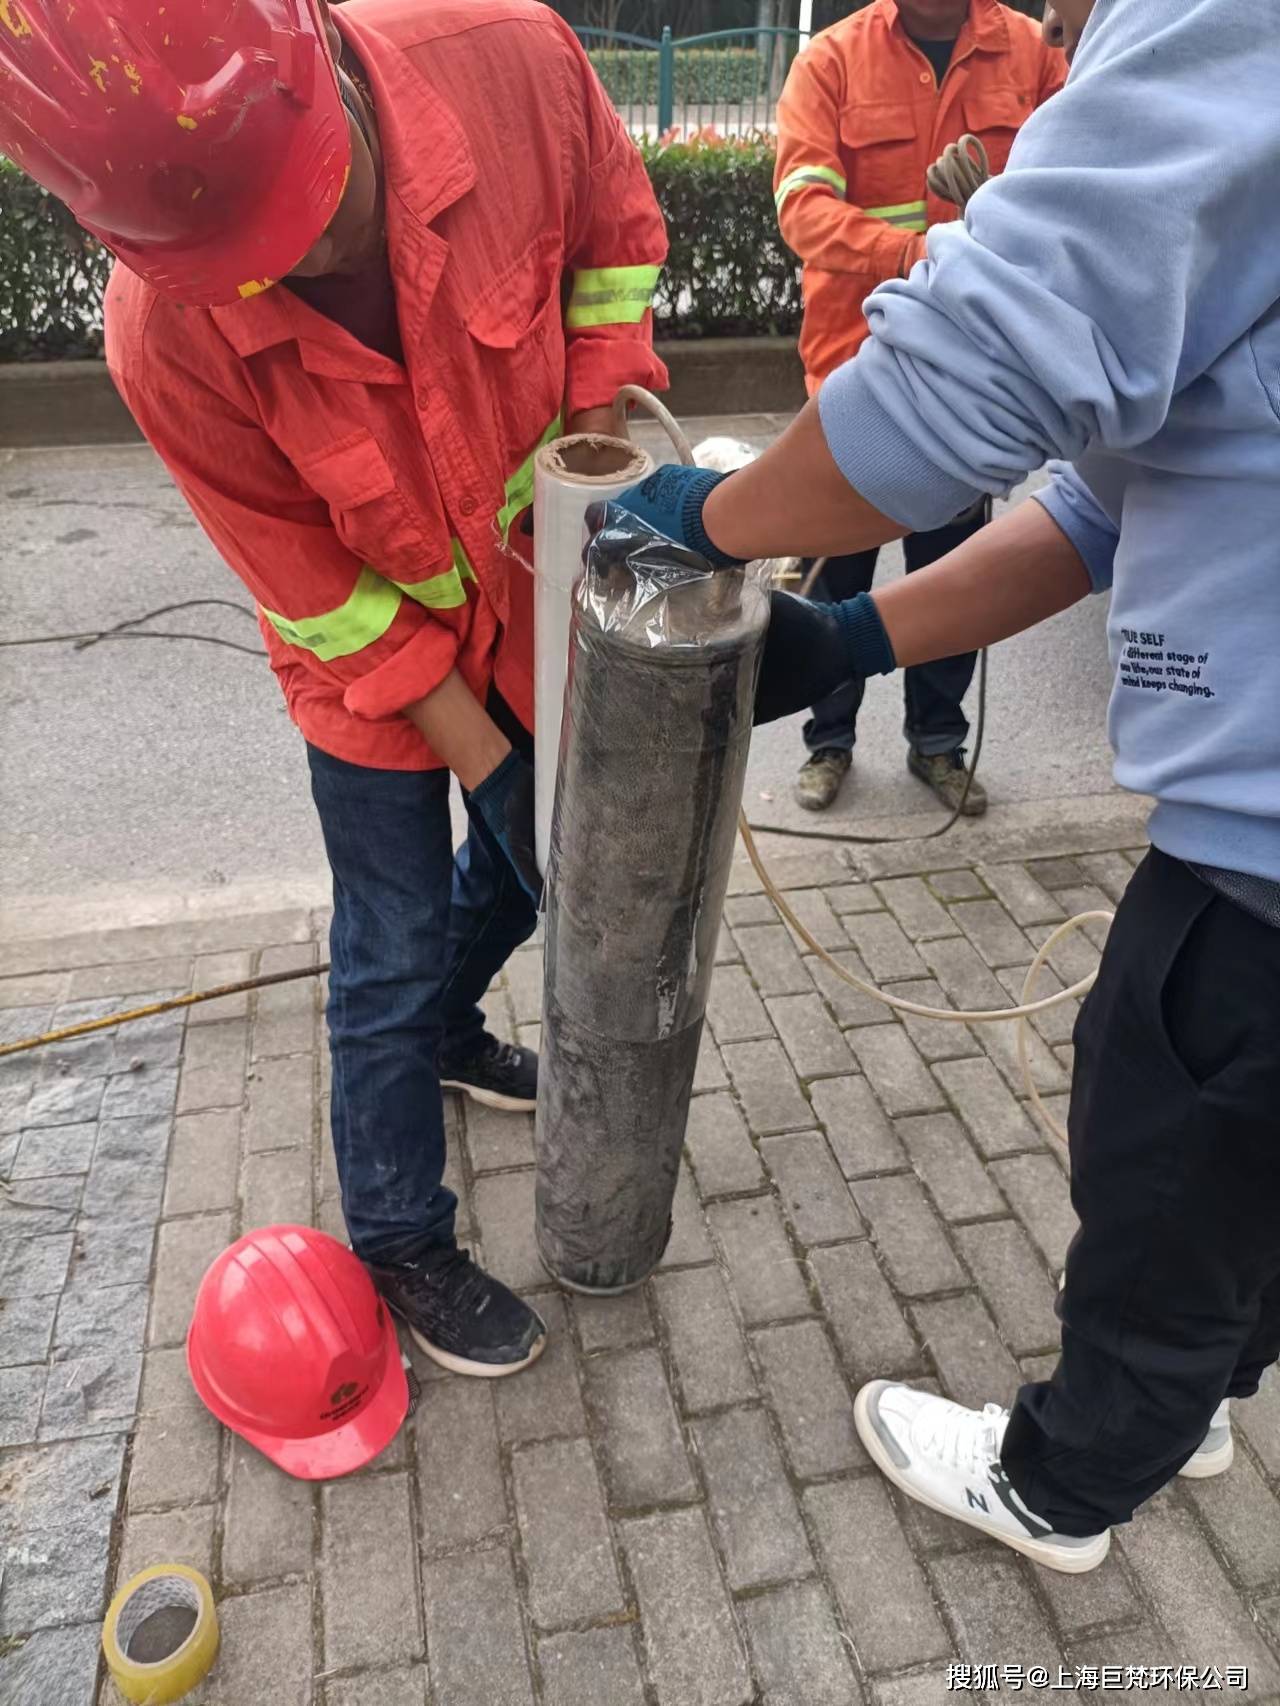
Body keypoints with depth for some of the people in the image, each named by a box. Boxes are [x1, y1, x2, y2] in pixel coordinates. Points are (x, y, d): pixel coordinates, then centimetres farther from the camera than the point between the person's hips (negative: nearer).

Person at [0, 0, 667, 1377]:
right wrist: (474, 744, -15)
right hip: (371, 657, -4)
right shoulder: (166, 338, -29)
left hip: (535, 599, 5)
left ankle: (444, 1027, 56)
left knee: (525, 866, 22)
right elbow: (319, 591, -19)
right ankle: (398, 1245, 30)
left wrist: (595, 427, -14)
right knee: (389, 961, 5)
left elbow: (617, 233, -3)